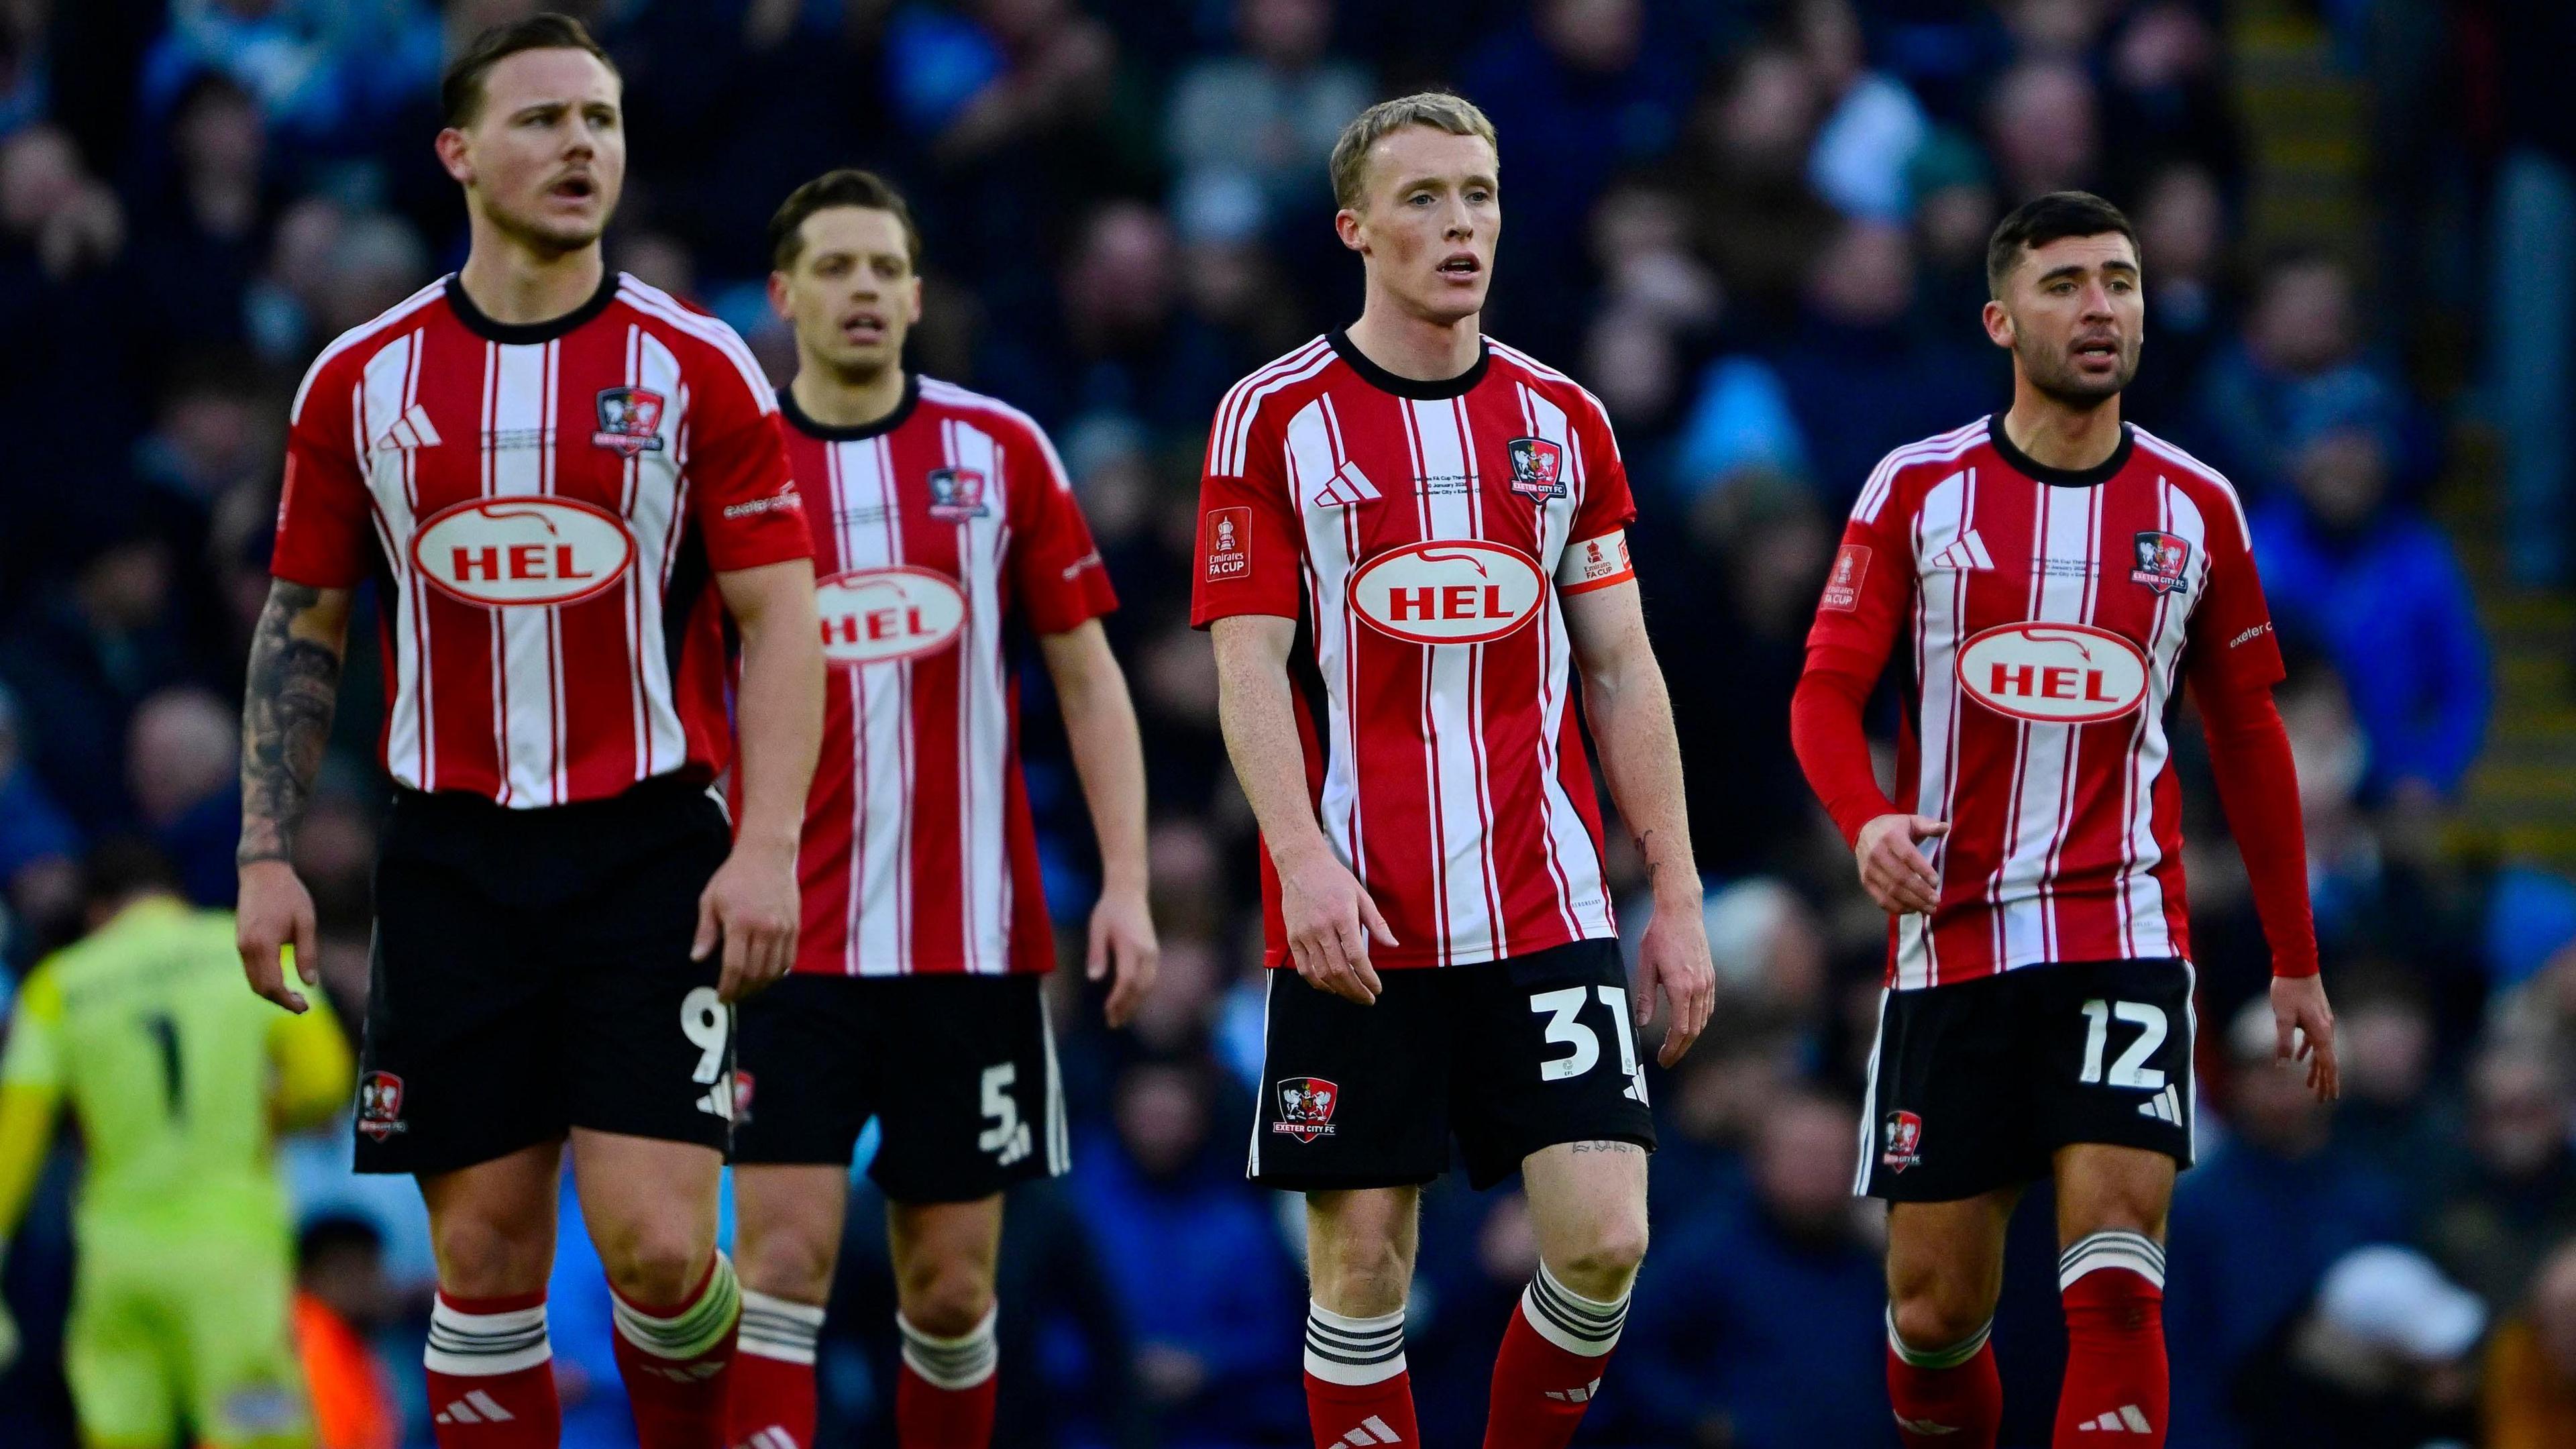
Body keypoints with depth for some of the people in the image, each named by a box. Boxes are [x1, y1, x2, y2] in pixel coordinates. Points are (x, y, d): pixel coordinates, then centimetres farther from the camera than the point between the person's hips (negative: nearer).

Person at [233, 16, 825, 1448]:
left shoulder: (698, 368, -1)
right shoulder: (362, 379, 5)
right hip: (453, 860, 2)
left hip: (653, 851, -2)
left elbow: (779, 617, -2)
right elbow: (304, 627, 12)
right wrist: (267, 855, 4)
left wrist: (768, 845, -12)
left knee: (656, 1242, -11)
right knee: (485, 1258, 2)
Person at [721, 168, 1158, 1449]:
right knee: (786, 1248, -12)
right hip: (792, 944, -1)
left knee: (949, 1284, 5)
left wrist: (1126, 884, -2)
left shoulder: (999, 451, 4)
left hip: (973, 944, 1)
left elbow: (1086, 677, 7)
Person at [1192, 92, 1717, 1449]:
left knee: (1603, 1238, -8)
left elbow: (1621, 673, 14)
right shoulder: (1274, 419, 1)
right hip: (1355, 924, -3)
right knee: (1360, 1261, -1)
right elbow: (1249, 666, -5)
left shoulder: (1562, 421, 11)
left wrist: (1677, 900, 8)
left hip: (1548, 913, 3)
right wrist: (1305, 858, -19)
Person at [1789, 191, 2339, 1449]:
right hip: (1950, 941, 0)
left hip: (2125, 932, 0)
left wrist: (2295, 959, 16)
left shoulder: (2196, 508, 6)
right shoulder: (1918, 491, 1)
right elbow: (1827, 692, -2)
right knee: (1935, 1310, 4)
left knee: (2115, 1282, -17)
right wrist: (1868, 822, -24)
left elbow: (2247, 737, 14)